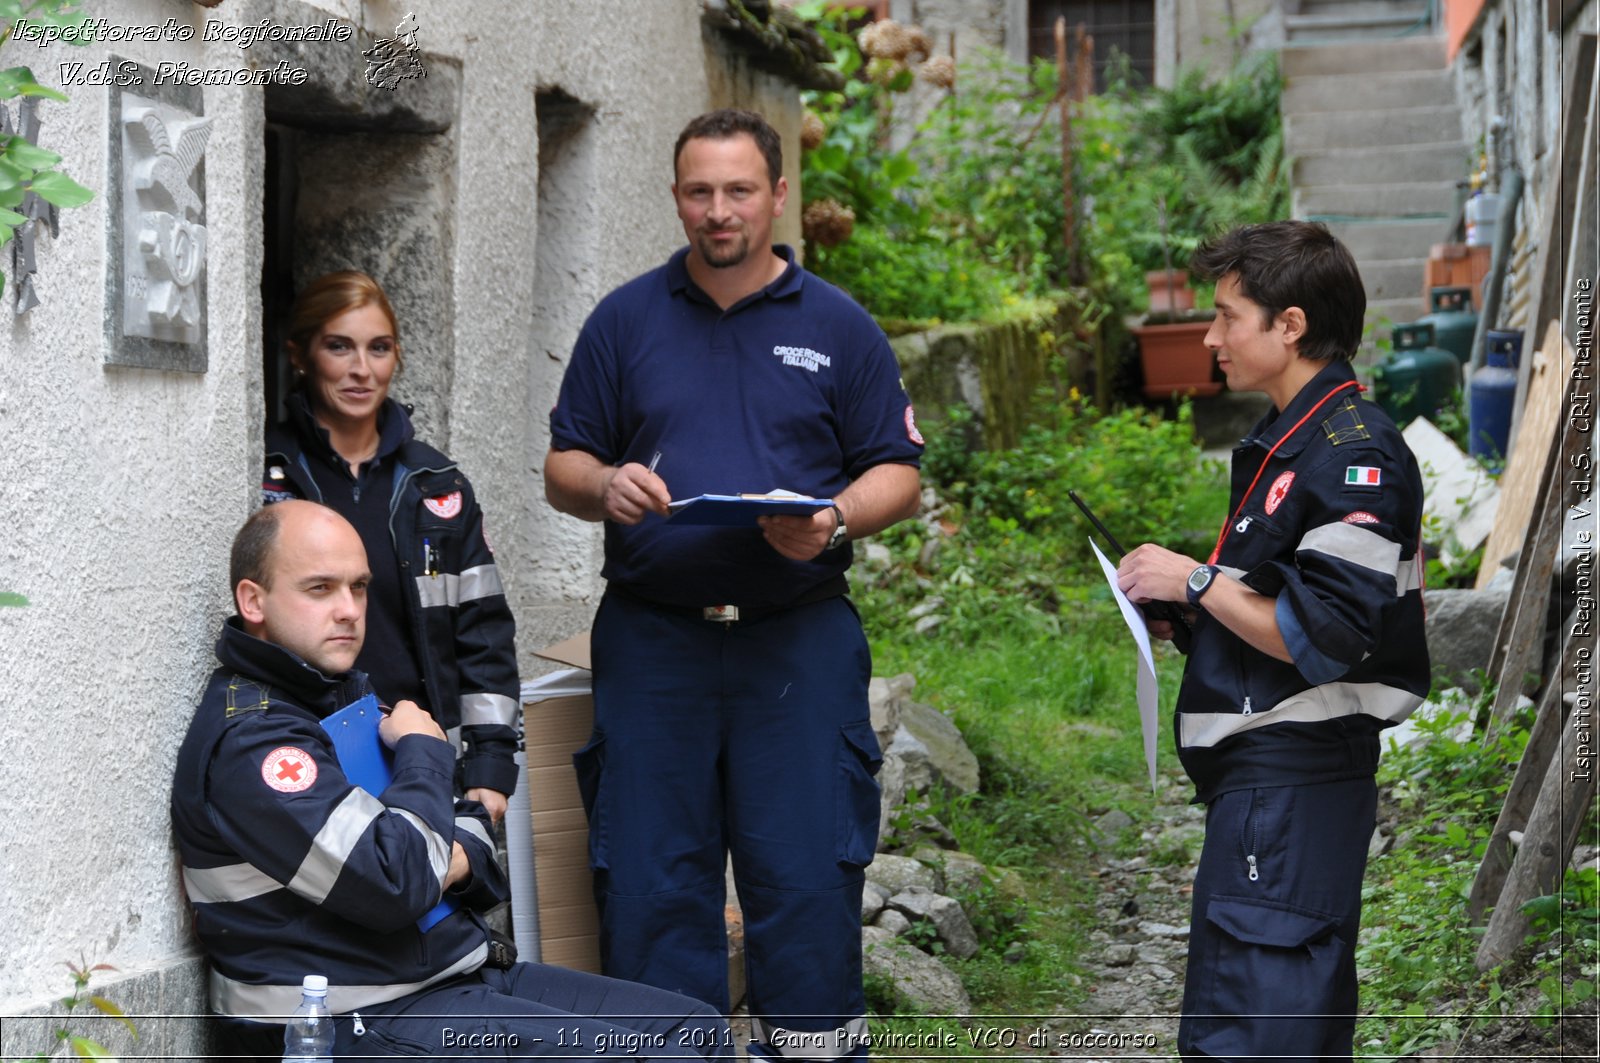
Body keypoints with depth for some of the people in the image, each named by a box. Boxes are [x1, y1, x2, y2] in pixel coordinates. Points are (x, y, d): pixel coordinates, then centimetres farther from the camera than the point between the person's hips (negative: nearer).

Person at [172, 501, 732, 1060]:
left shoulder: (349, 693, 15)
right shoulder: (247, 738, -16)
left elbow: (467, 824, 25)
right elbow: (394, 885, -25)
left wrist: (462, 856, -1)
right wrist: (423, 754, -9)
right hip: (363, 1018, -10)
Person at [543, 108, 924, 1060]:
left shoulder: (838, 327, 8)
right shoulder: (625, 320, 11)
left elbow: (898, 473, 8)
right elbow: (562, 467, 12)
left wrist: (835, 519, -13)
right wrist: (606, 488, -11)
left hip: (799, 638, -1)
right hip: (652, 641, 1)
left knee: (808, 877, -2)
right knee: (650, 883, 2)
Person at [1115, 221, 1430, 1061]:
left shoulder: (1353, 455, -16)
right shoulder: (1292, 440, 16)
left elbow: (1328, 638, -23)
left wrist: (1196, 581, -14)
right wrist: (1189, 621, 11)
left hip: (1293, 782, -11)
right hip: (1262, 776, 11)